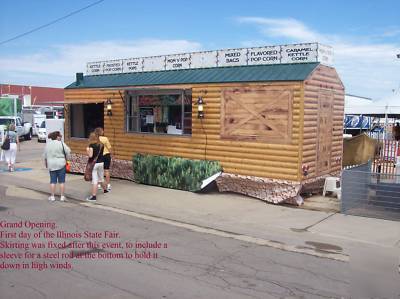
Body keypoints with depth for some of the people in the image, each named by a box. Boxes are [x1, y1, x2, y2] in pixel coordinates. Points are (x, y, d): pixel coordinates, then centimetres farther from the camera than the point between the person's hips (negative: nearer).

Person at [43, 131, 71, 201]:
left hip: (51, 165, 4)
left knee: (53, 181, 9)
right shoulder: (61, 143, -9)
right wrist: (65, 158, 5)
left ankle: (52, 196, 11)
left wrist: (46, 163, 23)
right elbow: (68, 151, -12)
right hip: (61, 164, -4)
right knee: (62, 181, 4)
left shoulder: (48, 144, 5)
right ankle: (62, 196, 8)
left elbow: (45, 155, 11)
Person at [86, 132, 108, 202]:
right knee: (101, 178, 26)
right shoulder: (101, 145, 5)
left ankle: (93, 196, -5)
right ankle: (105, 189, 45)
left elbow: (90, 155, -18)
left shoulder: (91, 145, -13)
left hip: (93, 164, -6)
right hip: (101, 163, 6)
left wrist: (87, 150, -2)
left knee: (94, 180, -6)